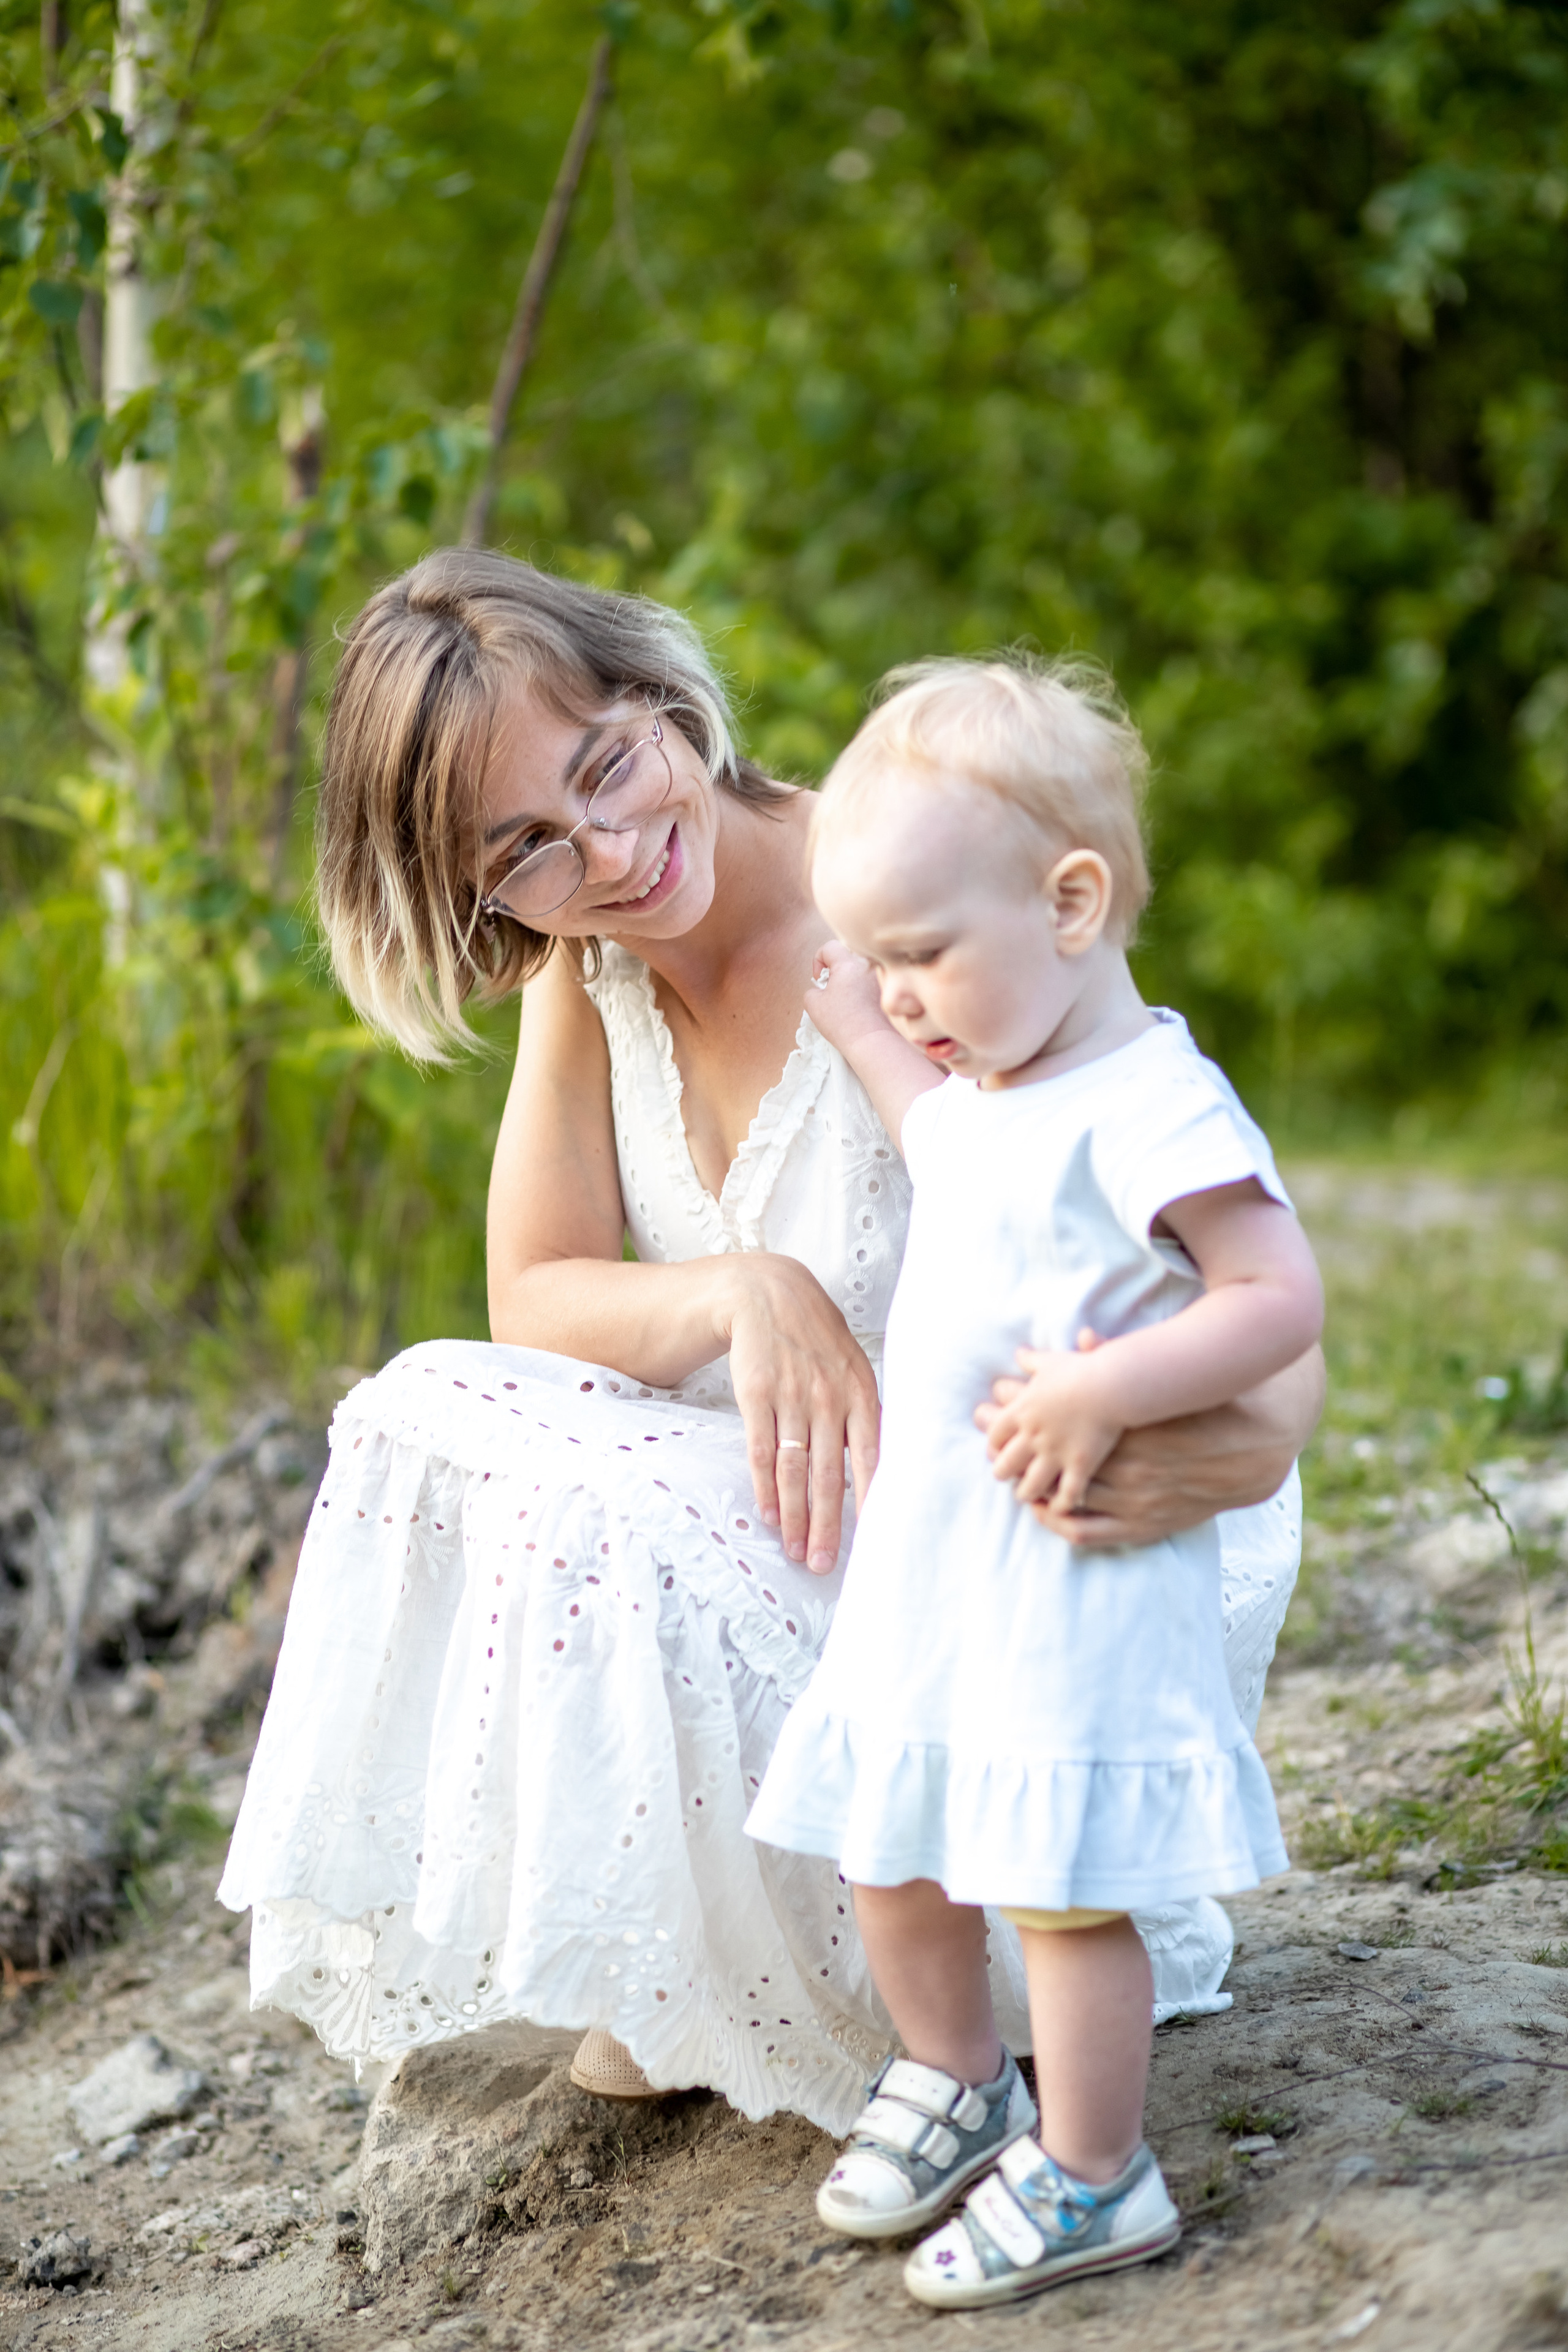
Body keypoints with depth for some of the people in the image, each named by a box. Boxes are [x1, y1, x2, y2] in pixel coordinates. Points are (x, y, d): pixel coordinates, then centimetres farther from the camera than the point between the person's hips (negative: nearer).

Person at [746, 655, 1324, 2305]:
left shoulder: (1151, 1106, -17)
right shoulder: (979, 1090, 10)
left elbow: (1281, 1300, -21)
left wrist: (1107, 1392, -28)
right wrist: (862, 1041, 26)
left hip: (1072, 1578, -9)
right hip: (925, 1555, 9)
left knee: (1058, 1884, -3)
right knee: (889, 1854, 17)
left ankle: (1091, 2178, 13)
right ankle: (954, 2082, 38)